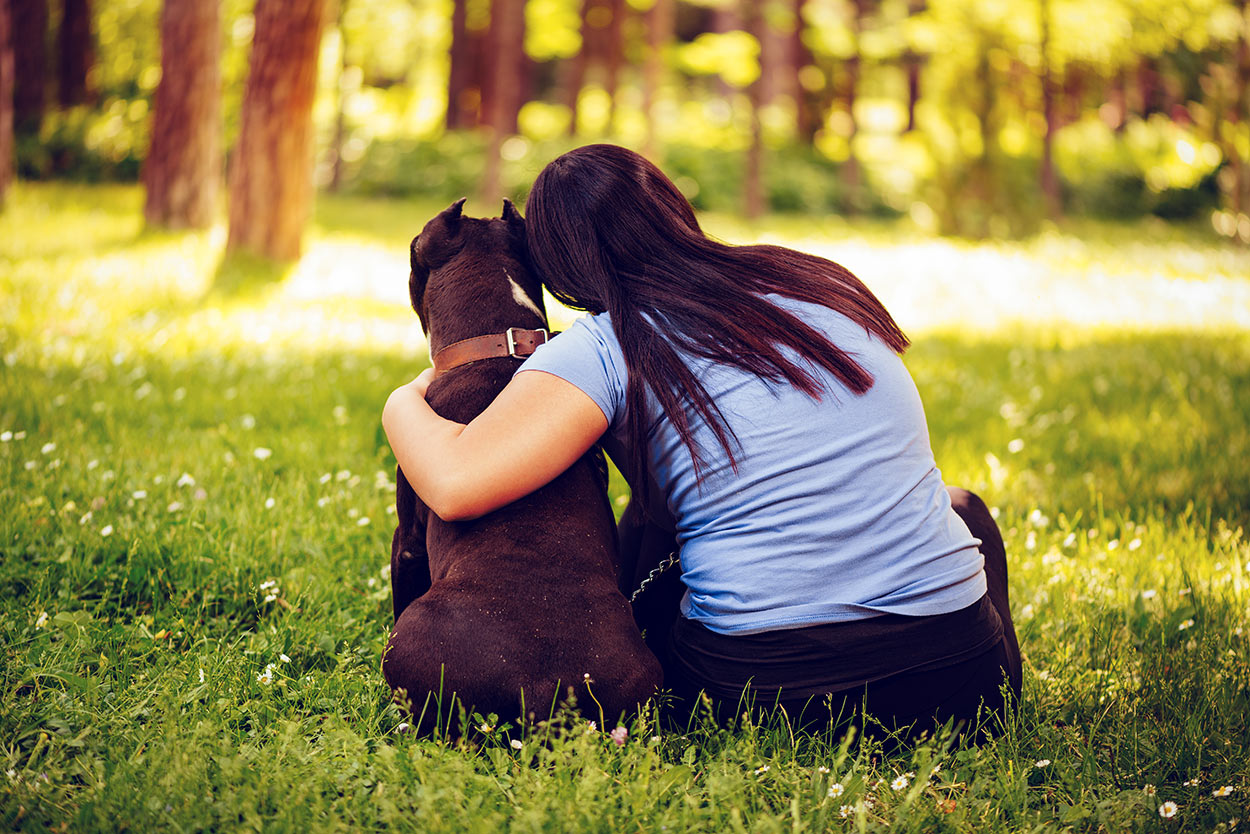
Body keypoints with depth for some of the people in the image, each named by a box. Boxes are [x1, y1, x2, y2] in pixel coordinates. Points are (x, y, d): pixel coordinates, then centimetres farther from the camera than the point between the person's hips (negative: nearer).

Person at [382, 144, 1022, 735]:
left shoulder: (602, 349, -7)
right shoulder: (822, 281, 8)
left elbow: (456, 484, -19)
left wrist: (403, 403, 2)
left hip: (762, 688, -2)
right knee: (963, 505, 37)